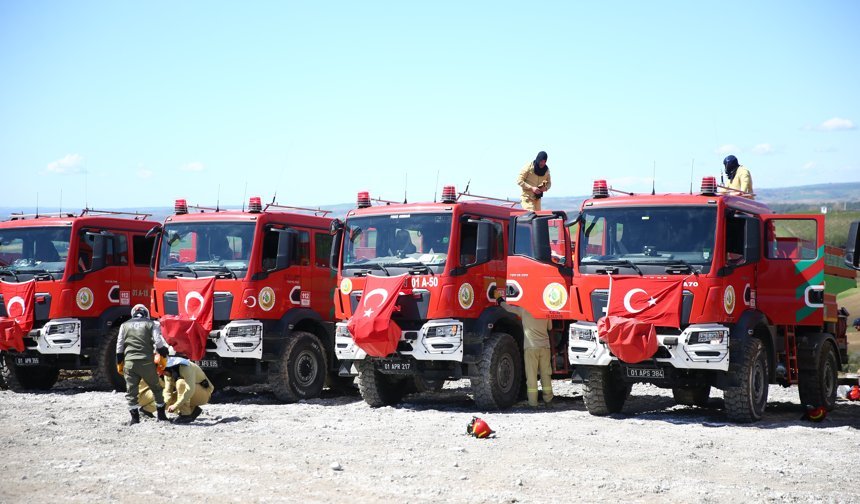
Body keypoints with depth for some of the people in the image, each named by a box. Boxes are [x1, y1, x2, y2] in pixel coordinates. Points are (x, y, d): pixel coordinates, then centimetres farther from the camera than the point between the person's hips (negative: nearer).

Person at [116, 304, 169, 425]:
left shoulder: (125, 325, 14)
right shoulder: (150, 324, 7)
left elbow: (119, 346, 12)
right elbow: (159, 342, -4)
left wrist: (119, 364, 19)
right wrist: (163, 358, 4)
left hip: (129, 362, 1)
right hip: (147, 362, -1)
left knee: (131, 391, 6)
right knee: (156, 388, 13)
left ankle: (134, 417, -1)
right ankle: (161, 415, 16)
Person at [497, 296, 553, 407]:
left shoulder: (524, 310, -5)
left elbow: (509, 308, 4)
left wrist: (501, 301, 23)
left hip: (531, 347, -3)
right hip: (545, 346, 3)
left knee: (531, 375, -1)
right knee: (546, 374, 11)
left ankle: (533, 402, -3)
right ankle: (548, 400, 14)